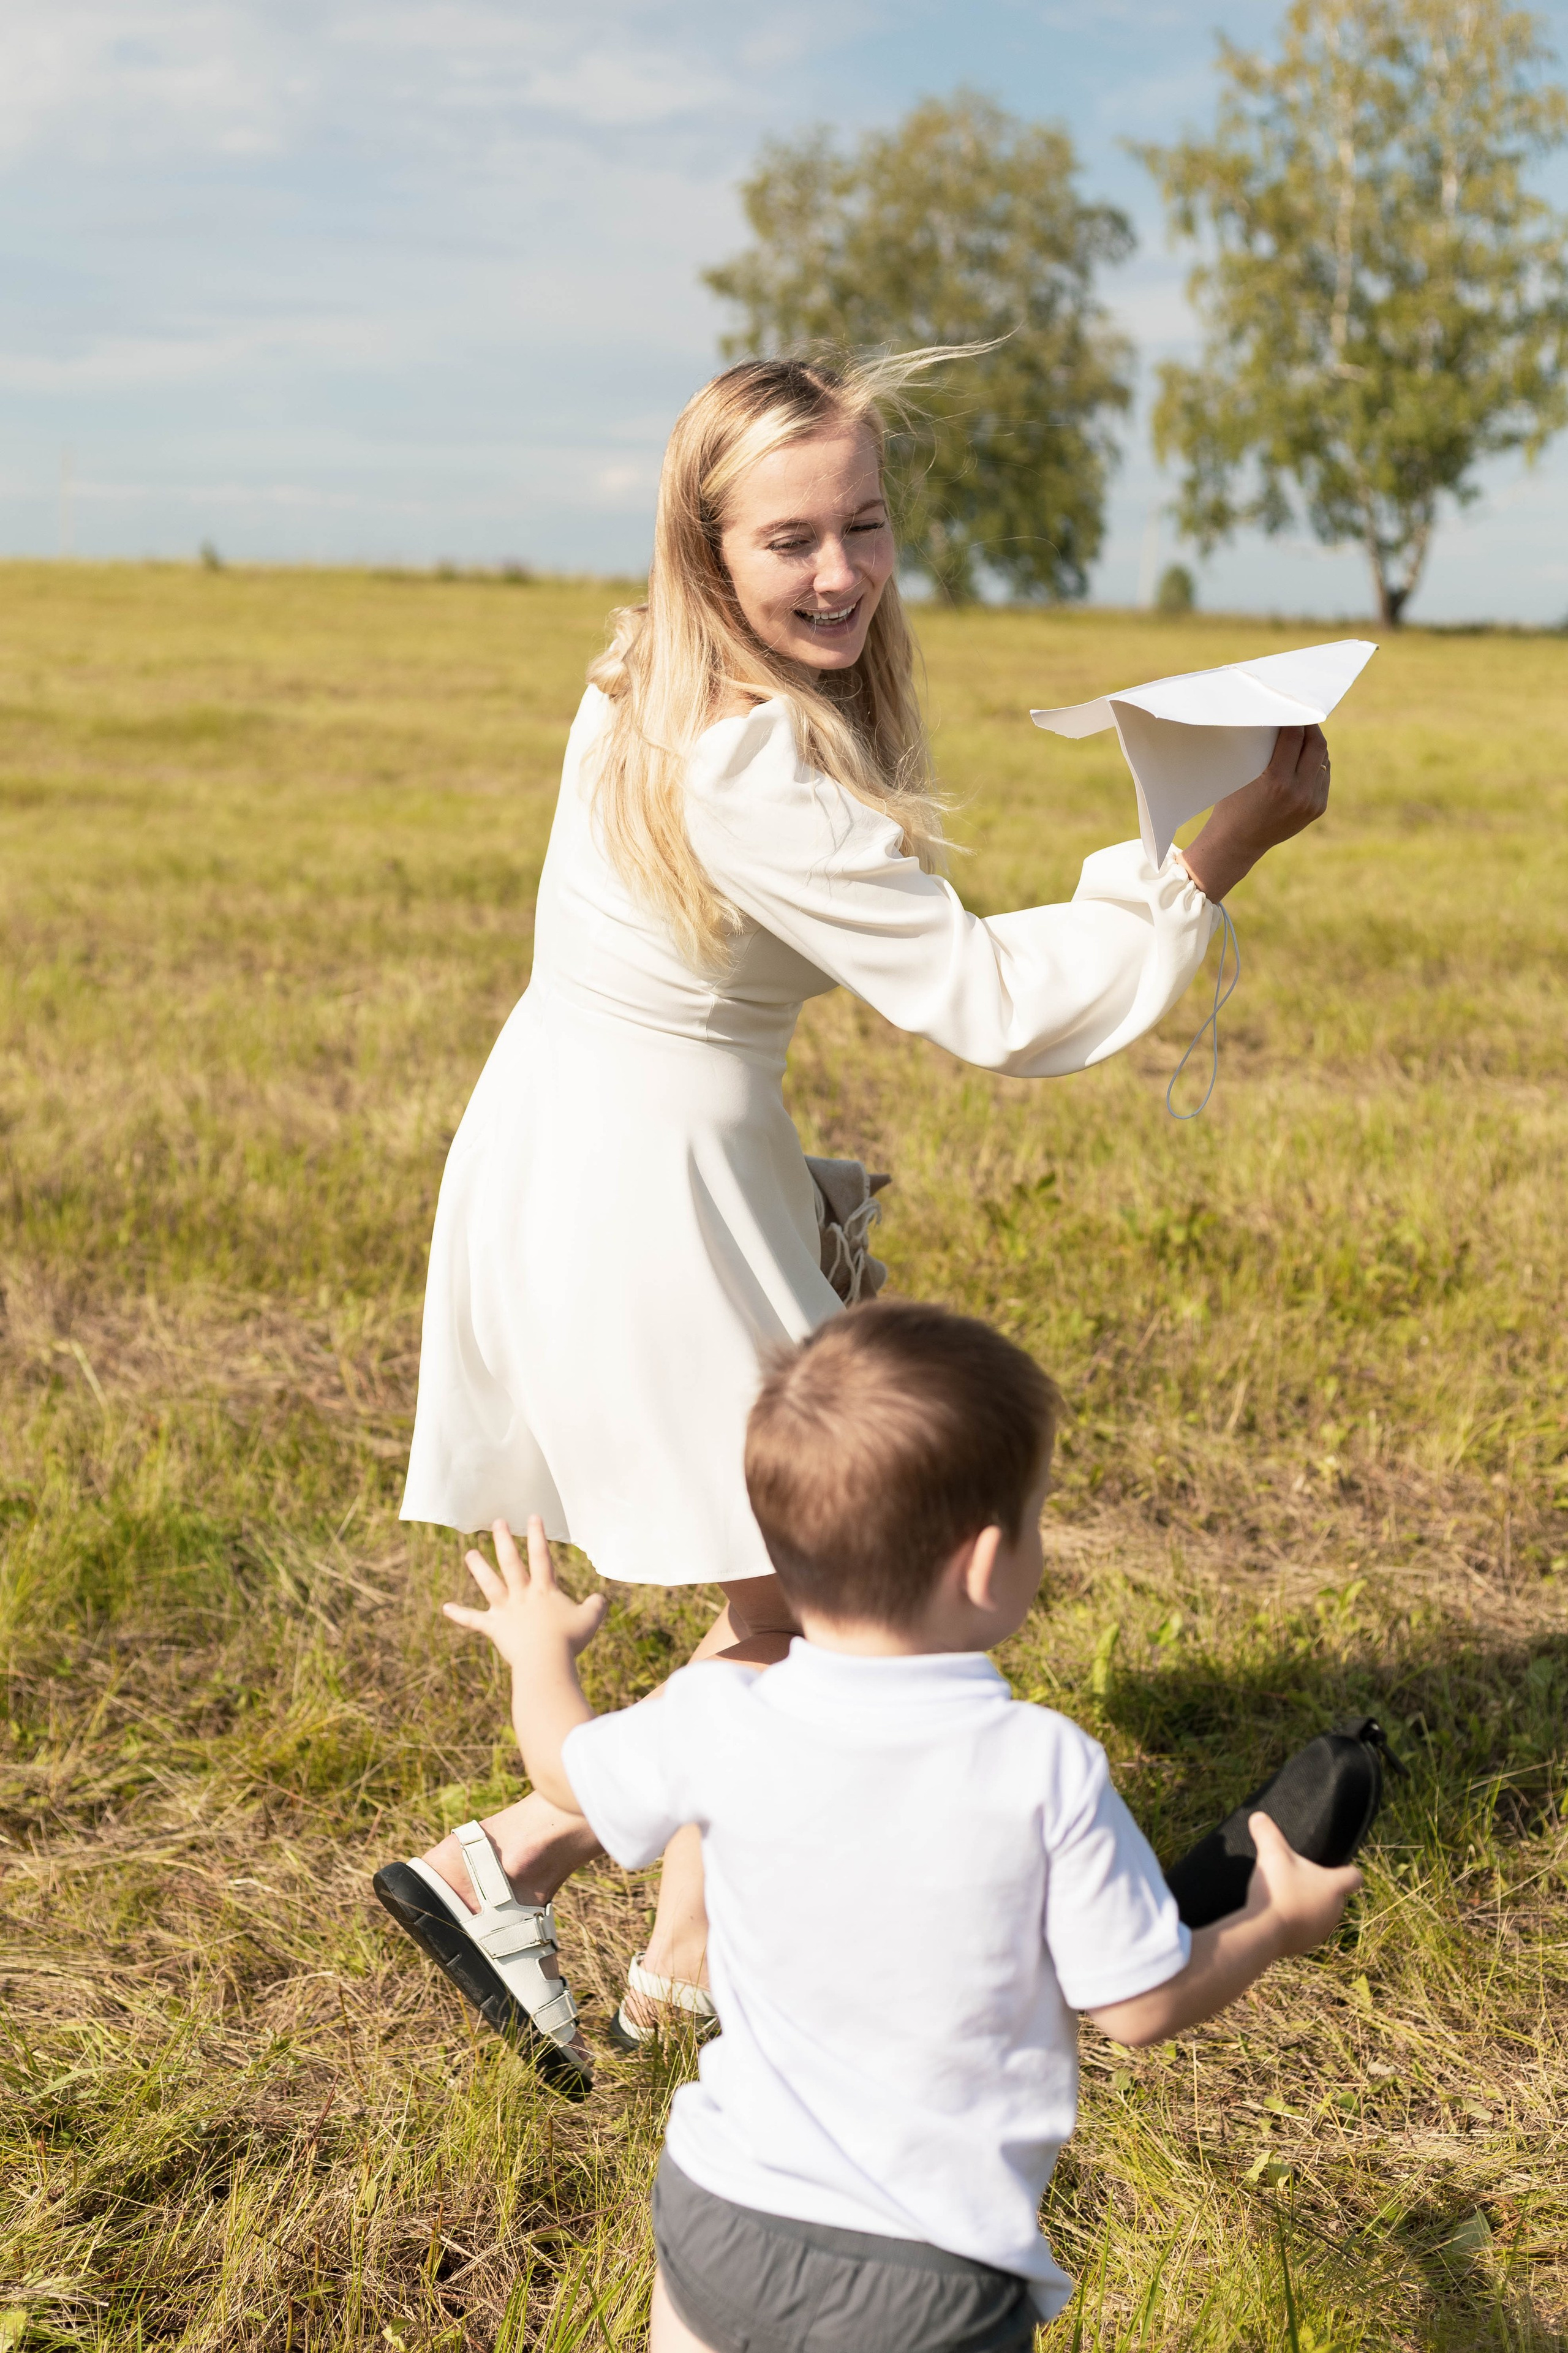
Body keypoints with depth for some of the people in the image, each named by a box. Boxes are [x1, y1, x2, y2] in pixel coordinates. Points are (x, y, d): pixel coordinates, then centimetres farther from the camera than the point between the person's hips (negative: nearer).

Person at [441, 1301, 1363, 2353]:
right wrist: (1284, 1920, 9)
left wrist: (541, 1649, 31)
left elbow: (567, 1766, 10)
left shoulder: (715, 1725, -10)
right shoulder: (1046, 1769, -18)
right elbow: (1143, 2005, -9)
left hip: (720, 2220, 3)